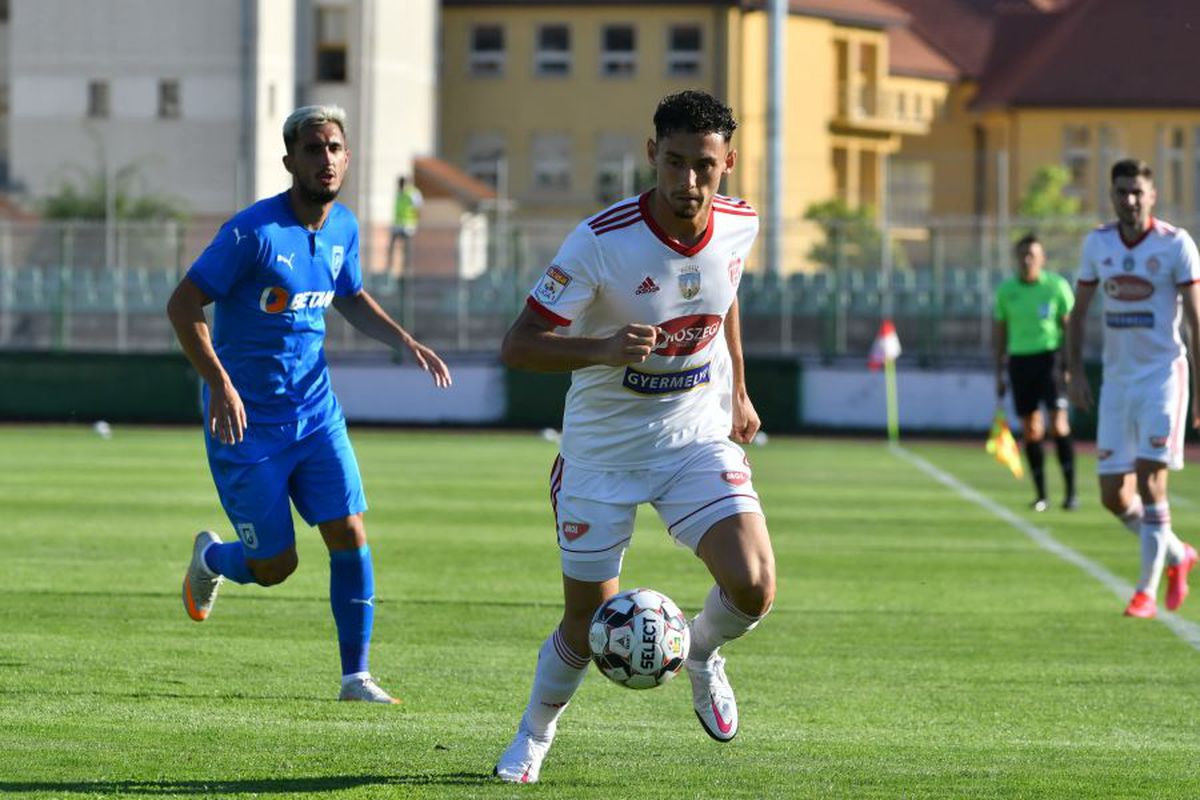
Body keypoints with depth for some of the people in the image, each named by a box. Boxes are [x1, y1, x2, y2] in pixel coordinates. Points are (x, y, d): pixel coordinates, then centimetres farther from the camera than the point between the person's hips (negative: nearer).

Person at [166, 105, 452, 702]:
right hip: (248, 423, -6)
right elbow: (183, 305, -17)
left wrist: (405, 342, 5)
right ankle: (209, 557, 36)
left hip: (316, 414, 6)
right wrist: (220, 384, -27)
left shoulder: (343, 228, 2)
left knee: (350, 535, -6)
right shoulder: (255, 232, -19)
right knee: (275, 566, 1)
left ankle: (355, 676, 3)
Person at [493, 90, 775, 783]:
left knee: (753, 588, -19)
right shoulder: (601, 240, -23)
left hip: (699, 439, 3)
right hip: (603, 451, -3)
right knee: (588, 622, 5)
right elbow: (518, 346, -22)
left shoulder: (739, 226, -8)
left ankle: (703, 655, 17)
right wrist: (606, 349, -38)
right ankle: (534, 737, 35)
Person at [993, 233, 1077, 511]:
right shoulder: (1006, 290, 6)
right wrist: (999, 374, 12)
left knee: (1058, 423, -13)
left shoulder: (1057, 286, -2)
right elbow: (1000, 332, 13)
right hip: (1019, 360, 3)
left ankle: (1070, 491, -10)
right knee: (1030, 430, 3)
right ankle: (1040, 495, 11)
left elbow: (1069, 326, 2)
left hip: (1050, 355, -3)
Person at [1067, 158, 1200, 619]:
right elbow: (1079, 312, 14)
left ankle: (1147, 590, -6)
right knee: (1114, 495, 2)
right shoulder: (1097, 244, 6)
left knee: (1149, 478, -14)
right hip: (1117, 378, 5)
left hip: (1162, 375, -5)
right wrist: (1074, 370, 3)